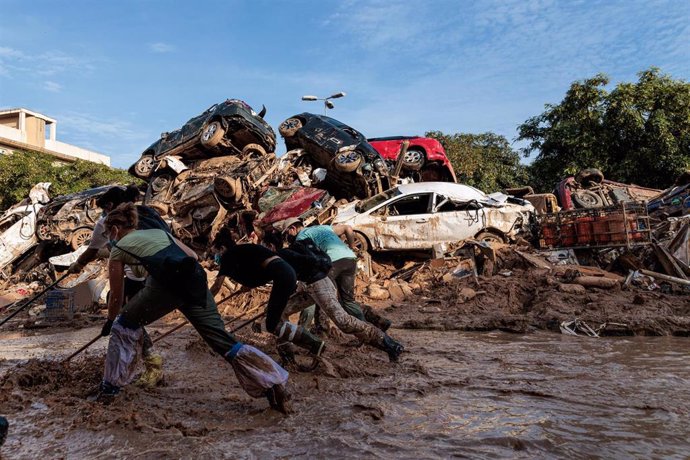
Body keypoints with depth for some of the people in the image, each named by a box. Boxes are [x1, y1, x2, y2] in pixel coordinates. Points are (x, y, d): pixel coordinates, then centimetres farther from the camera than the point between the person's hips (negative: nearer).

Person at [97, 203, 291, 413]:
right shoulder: (159, 232, 33)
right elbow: (193, 256, 29)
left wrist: (109, 321, 45)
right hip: (194, 282, 5)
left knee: (124, 326, 23)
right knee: (223, 340, 4)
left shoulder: (118, 250, 21)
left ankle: (112, 384, 31)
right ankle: (275, 385, -1)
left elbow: (116, 297, 28)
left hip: (167, 284, -5)